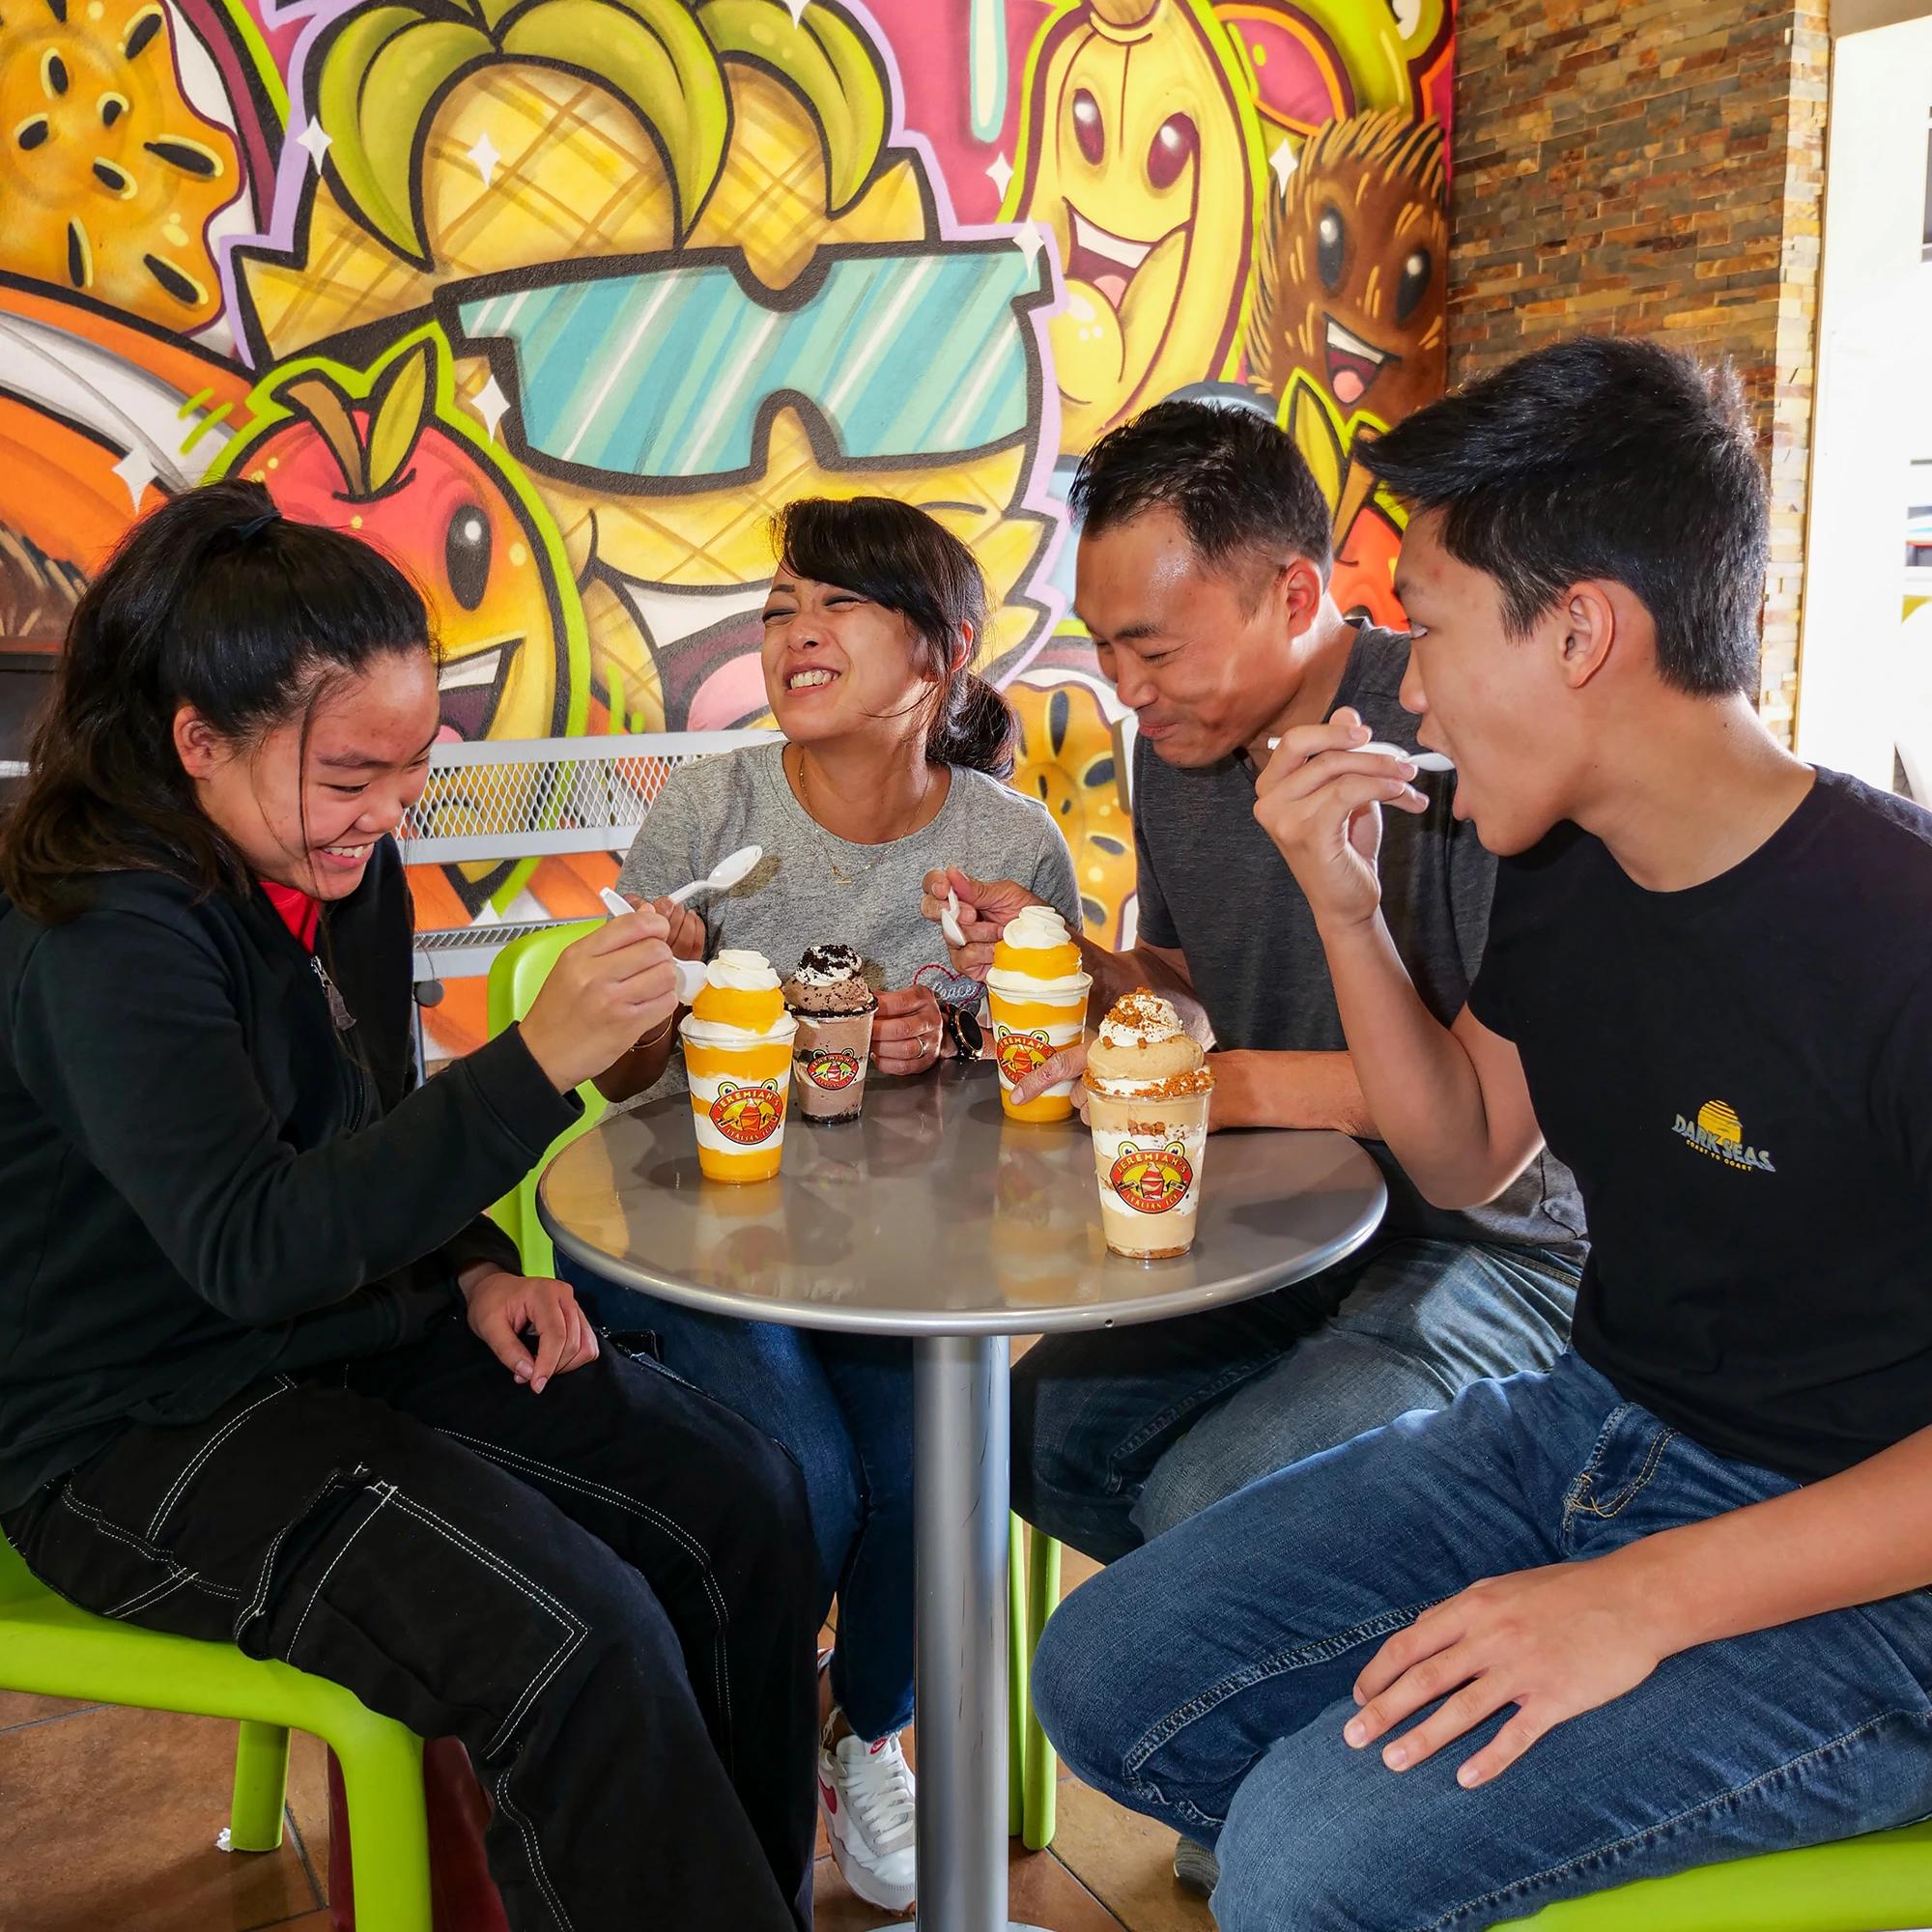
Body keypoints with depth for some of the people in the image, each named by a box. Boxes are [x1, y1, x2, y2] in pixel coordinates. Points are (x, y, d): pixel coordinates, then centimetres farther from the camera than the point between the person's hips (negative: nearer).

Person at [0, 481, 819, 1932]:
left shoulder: (348, 871, 4)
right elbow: (252, 1249, -31)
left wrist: (475, 1272, -1)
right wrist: (541, 1062, -38)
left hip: (362, 1339, 8)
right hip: (147, 1432, -8)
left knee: (742, 1501, -4)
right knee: (578, 1645, -26)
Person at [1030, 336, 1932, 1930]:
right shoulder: (1564, 872, 1)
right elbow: (1468, 1157, 12)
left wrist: (1648, 1596, -26)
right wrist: (1349, 909, -3)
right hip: (1589, 1432, 8)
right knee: (1107, 1679, 0)